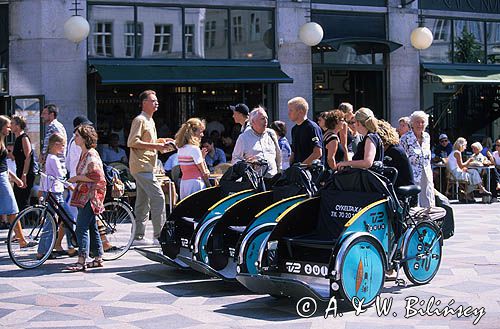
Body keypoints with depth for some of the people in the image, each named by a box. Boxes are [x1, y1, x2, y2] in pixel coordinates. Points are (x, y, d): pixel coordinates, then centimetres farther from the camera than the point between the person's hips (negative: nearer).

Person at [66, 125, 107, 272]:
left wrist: (77, 178, -15)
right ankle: (98, 258, 19)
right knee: (92, 227, 13)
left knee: (81, 227, -13)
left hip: (90, 196, -10)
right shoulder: (84, 154, 17)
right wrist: (76, 182, 16)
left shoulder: (91, 155, -14)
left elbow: (96, 176, -21)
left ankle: (81, 261, -15)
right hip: (84, 195, 10)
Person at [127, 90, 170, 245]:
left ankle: (139, 237, 14)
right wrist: (155, 146, -20)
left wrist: (161, 144, 12)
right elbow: (132, 142, -18)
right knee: (158, 196, -14)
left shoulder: (150, 121, 22)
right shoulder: (140, 120, -9)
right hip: (142, 166, -10)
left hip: (145, 167, 10)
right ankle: (159, 235, -13)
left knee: (143, 201, 10)